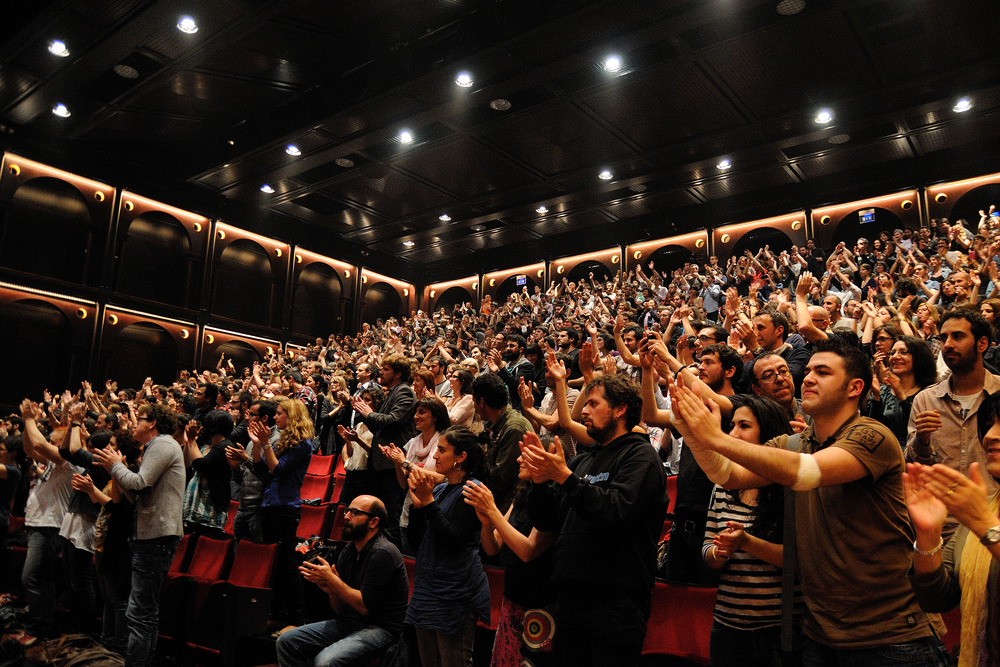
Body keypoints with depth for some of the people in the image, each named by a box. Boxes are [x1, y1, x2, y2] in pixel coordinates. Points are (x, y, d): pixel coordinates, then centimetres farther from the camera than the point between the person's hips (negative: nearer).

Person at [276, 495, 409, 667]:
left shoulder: (382, 553, -17)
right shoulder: (347, 552, 9)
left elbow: (365, 606, -20)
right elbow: (341, 609, 11)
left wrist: (331, 579, -16)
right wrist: (330, 590, -11)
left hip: (379, 627, -8)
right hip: (348, 622, 9)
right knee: (287, 641, 0)